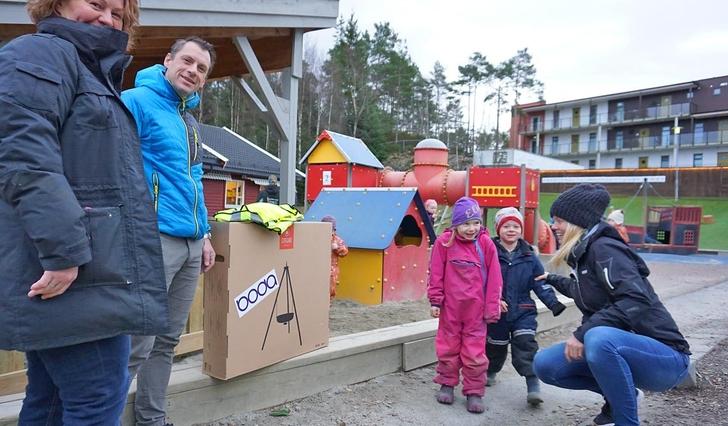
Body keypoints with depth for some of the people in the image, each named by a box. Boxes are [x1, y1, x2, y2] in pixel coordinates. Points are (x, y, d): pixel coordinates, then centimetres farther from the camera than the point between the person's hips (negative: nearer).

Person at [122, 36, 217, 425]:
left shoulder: (190, 120, 20)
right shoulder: (136, 102, -6)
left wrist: (204, 234, 18)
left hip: (190, 244, 9)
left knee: (168, 340, 15)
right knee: (137, 343, -7)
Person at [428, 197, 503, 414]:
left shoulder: (486, 244, -6)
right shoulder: (444, 242, -7)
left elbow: (493, 278, -3)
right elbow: (436, 274, -2)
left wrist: (492, 307, -2)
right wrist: (435, 301, -2)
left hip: (476, 308, 0)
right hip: (450, 306, 0)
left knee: (475, 351, 6)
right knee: (448, 346, 14)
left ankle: (474, 392, 20)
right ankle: (447, 384, 31)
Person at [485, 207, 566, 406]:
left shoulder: (528, 257, 1)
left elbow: (541, 283, 2)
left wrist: (553, 303, -11)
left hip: (523, 311, 1)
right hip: (496, 312, -1)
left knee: (526, 345, -11)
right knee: (495, 346, 15)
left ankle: (533, 386, -5)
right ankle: (490, 372, 42)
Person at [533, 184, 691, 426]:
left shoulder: (603, 248, -16)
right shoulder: (583, 253, 9)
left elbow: (636, 301, -30)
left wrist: (582, 333, -31)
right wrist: (553, 280, 42)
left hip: (664, 356, -8)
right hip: (618, 350, 8)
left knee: (599, 338, -39)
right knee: (545, 364, -4)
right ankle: (620, 395, 13)